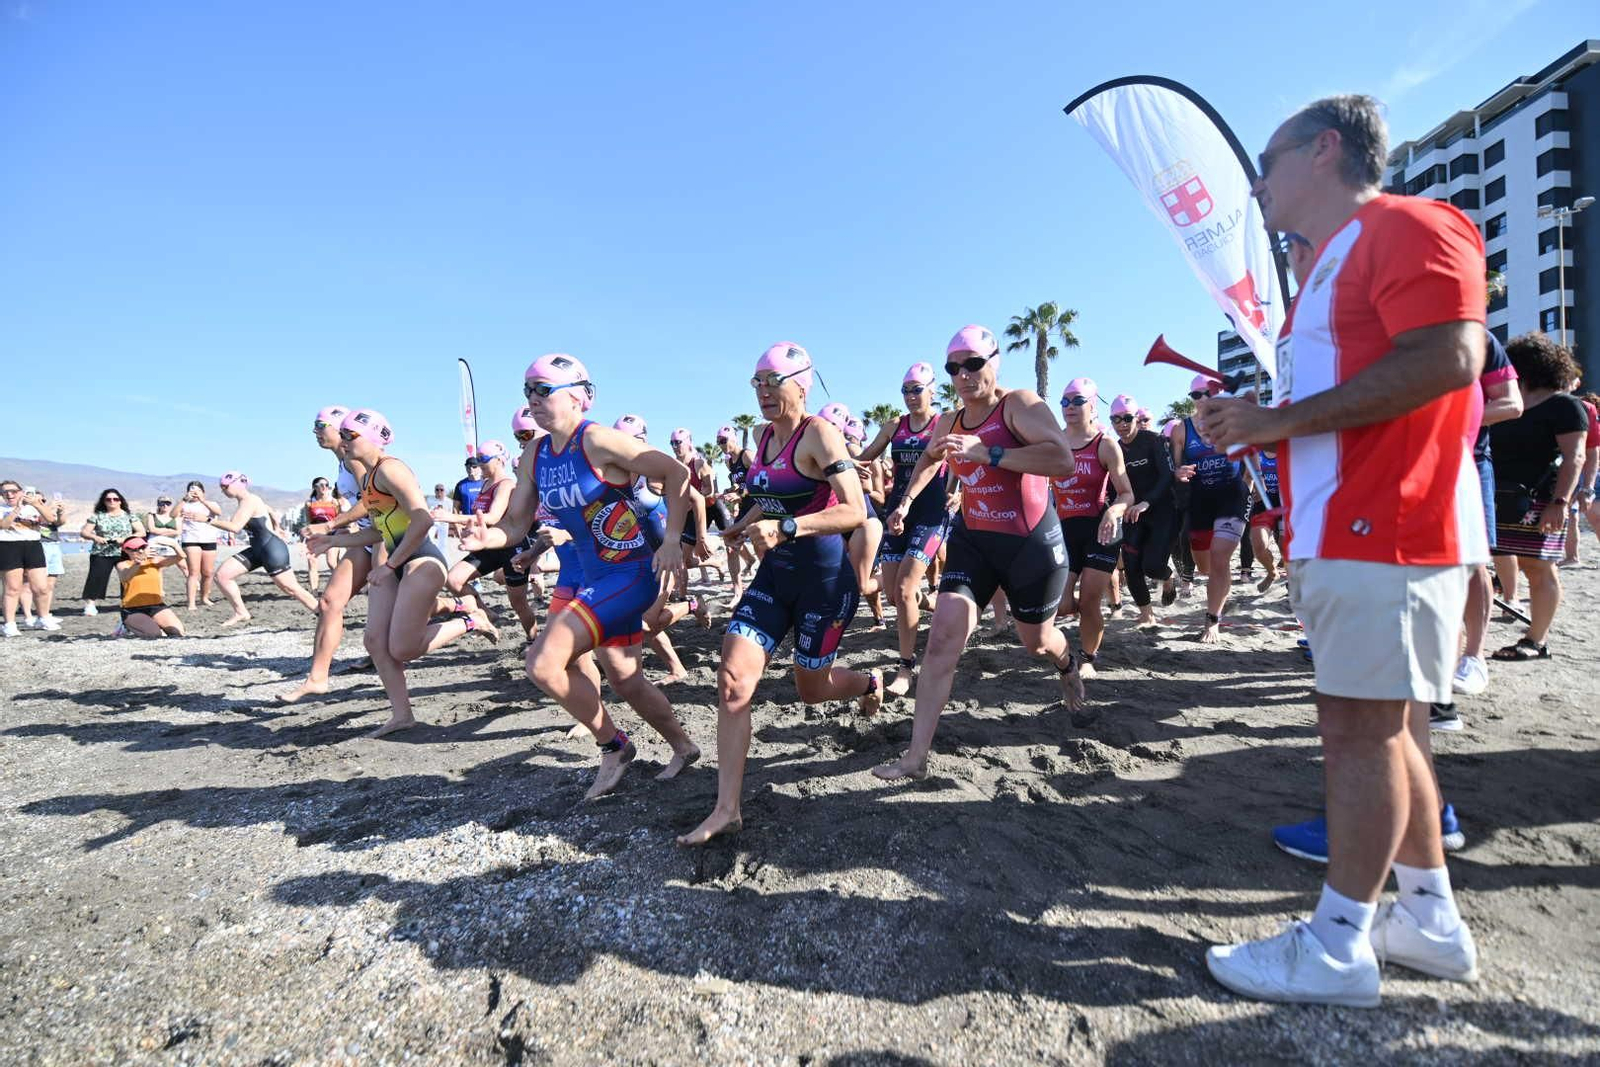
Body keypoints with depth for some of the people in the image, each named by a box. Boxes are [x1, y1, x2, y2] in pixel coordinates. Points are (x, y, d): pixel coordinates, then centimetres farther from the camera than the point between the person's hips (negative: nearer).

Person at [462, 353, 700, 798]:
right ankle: (683, 748, 39)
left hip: (634, 570, -8)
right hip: (596, 575, 9)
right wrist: (486, 537, -15)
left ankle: (614, 746, 7)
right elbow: (516, 524, 7)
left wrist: (671, 540, -22)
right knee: (622, 677, 17)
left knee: (543, 662, -16)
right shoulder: (535, 458, 7)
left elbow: (676, 473, -17)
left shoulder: (597, 440, -15)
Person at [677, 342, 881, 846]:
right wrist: (742, 526, 14)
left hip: (825, 577, -6)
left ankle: (871, 682, 48)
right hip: (774, 574, 6)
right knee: (733, 677, -9)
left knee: (811, 687, 11)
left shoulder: (818, 434, -15)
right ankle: (726, 809, -1)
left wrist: (784, 528, -35)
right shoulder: (763, 436, 8)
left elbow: (855, 510, -25)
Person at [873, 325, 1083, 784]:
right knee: (942, 637, -12)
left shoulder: (1019, 404, -15)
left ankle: (1068, 665, 58)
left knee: (1036, 640, 18)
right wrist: (906, 500, 20)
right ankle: (916, 756, -8)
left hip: (1032, 543, -4)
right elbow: (930, 459, 28)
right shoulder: (948, 422, 4)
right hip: (973, 540, 4)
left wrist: (987, 453, -35)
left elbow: (1062, 456, -33)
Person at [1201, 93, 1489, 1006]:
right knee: (1382, 726, 13)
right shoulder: (1336, 263, 26)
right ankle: (1431, 920, 26)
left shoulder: (1407, 226, -5)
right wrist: (1255, 426, 11)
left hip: (1385, 529, -10)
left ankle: (1339, 947, 6)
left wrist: (1281, 417, -17)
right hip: (1341, 534, 10)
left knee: (1361, 726, -5)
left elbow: (1448, 359, -20)